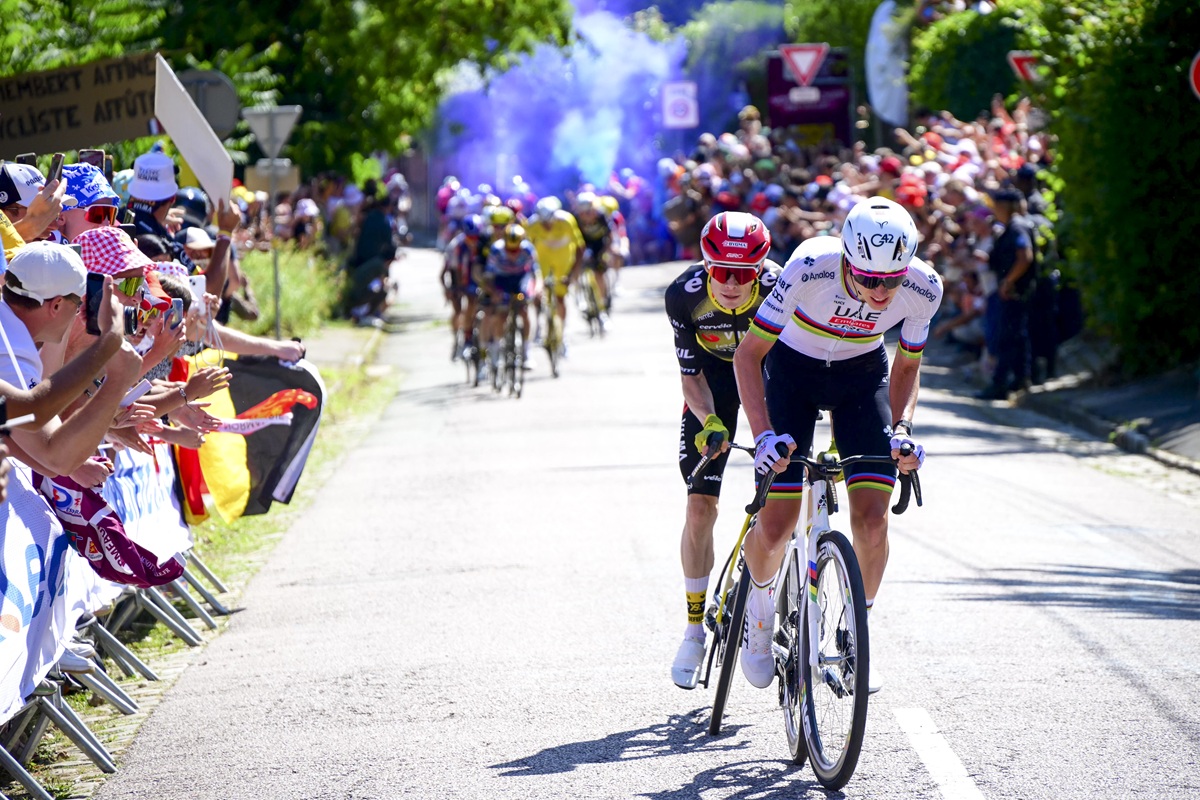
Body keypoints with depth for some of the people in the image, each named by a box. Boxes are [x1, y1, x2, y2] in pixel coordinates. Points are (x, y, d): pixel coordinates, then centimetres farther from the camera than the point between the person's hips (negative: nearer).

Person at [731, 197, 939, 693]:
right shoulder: (811, 268, -35)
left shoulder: (923, 289, -25)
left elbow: (905, 368, -6)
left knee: (871, 516, -13)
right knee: (776, 527, -9)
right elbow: (748, 354, -27)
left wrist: (901, 428, -23)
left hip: (862, 375, 2)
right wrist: (764, 434, -38)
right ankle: (759, 601, 24)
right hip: (792, 369, -2)